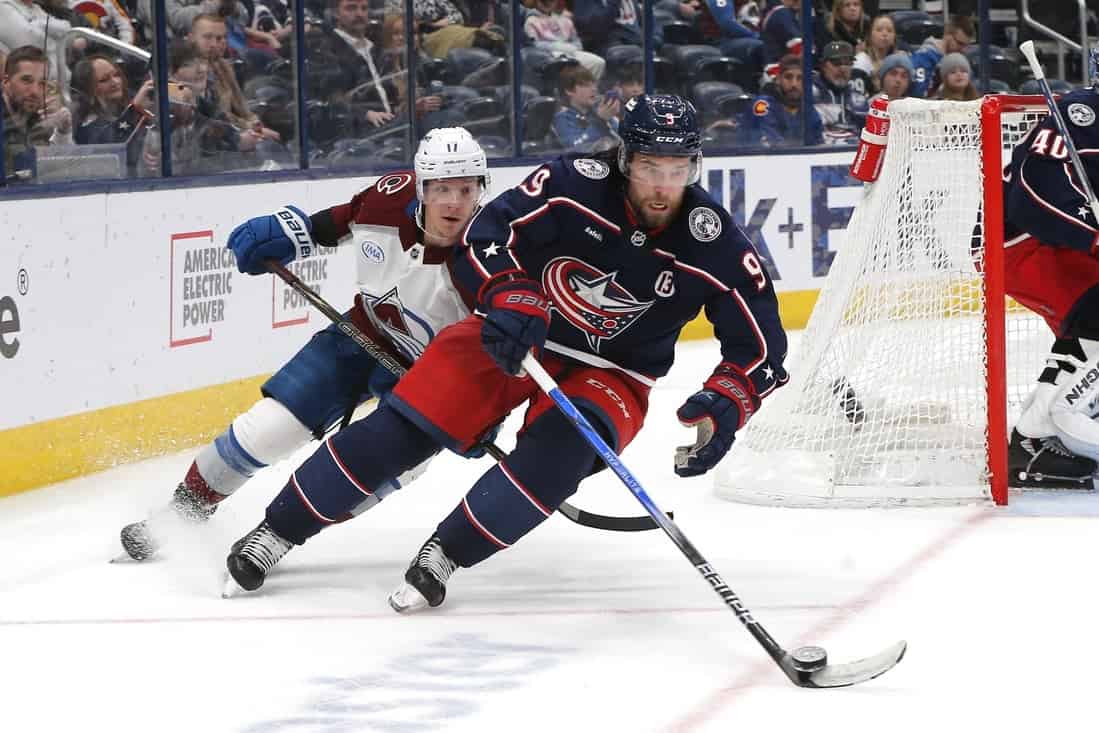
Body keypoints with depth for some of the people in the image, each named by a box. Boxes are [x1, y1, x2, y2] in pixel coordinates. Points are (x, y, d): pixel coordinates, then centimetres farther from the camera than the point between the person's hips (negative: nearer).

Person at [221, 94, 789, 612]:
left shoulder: (714, 243, -19)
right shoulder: (575, 184, -22)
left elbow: (761, 341, -13)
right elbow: (487, 234, -20)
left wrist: (722, 408, -29)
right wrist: (511, 300, -37)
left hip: (612, 372, 0)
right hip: (519, 333, 0)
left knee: (556, 453, -30)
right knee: (402, 428, -9)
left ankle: (444, 555, -15)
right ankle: (280, 529, 6)